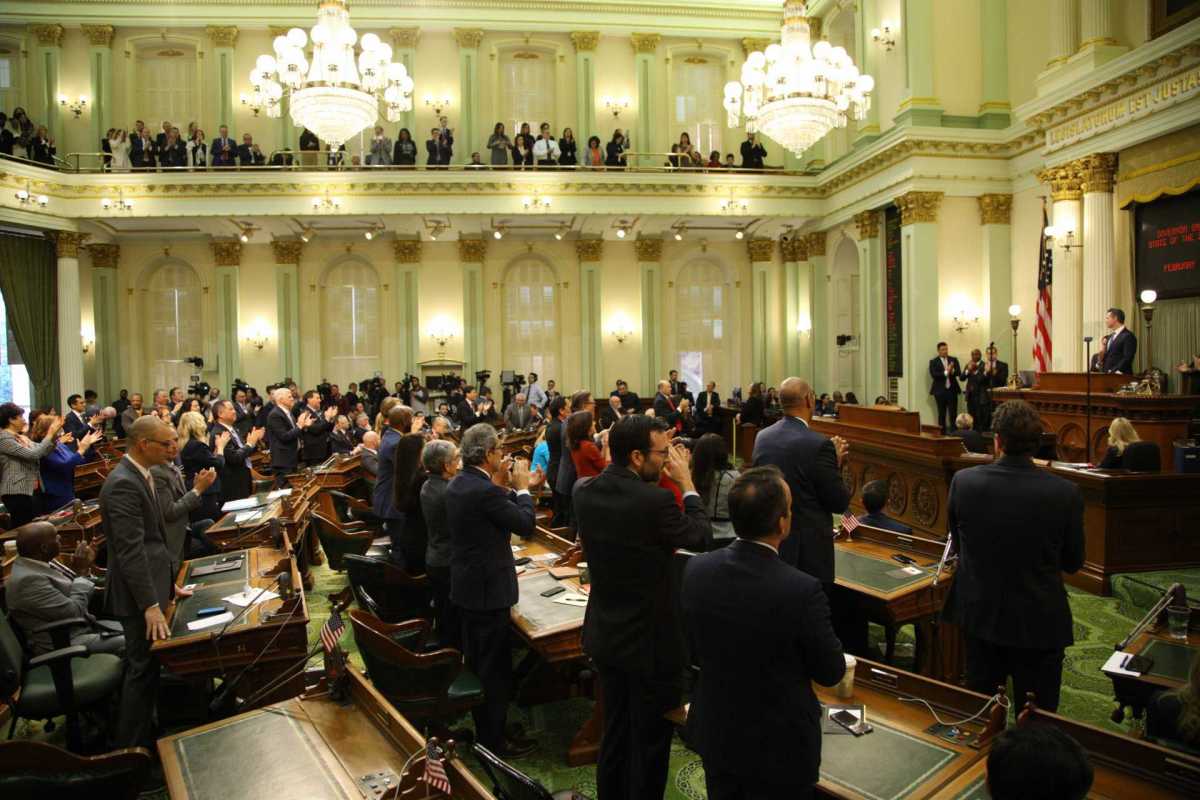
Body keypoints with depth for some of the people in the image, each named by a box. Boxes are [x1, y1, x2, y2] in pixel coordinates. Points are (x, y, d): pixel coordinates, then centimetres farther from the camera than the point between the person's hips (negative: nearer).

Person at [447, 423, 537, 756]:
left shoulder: (458, 483, 3)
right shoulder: (485, 491, -26)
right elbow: (526, 525, -19)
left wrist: (502, 485, 6)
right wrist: (522, 487, -8)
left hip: (466, 584, 10)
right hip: (488, 589, -10)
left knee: (476, 661, 22)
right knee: (494, 667, 4)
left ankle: (485, 727, 38)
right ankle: (493, 740, 17)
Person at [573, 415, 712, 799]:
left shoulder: (583, 491, -8)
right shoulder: (657, 501, -27)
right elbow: (701, 537, -10)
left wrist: (656, 477, 7)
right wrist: (687, 484, -1)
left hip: (605, 636, 7)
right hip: (650, 640, -6)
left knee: (614, 732, 25)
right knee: (650, 740, 14)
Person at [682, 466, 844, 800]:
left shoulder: (696, 569, -15)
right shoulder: (802, 590, -29)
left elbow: (694, 653, 0)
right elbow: (831, 673, -12)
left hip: (715, 735, 4)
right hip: (779, 748, -4)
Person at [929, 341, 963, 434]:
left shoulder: (954, 360, 9)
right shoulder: (933, 361, 0)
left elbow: (959, 373, -2)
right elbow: (933, 375, -13)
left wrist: (952, 371, -22)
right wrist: (946, 372, -21)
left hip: (952, 390, 2)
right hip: (940, 391, -2)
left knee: (953, 413, -1)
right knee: (942, 413, 5)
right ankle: (942, 432, 11)